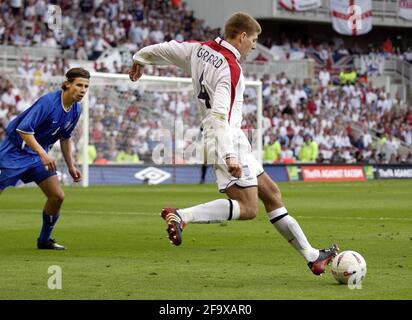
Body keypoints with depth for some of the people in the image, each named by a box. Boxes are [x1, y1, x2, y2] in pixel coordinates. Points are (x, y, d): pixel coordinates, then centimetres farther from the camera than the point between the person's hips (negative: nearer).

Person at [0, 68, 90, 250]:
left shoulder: (75, 110, 1)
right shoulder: (48, 102, -24)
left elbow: (65, 138, 17)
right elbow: (24, 129, -28)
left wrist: (71, 166, 15)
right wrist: (43, 154, -33)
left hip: (39, 155, 7)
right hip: (15, 151, -7)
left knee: (57, 196, 0)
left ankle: (44, 240, 15)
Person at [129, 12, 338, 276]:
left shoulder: (200, 49, 8)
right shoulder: (231, 68, -17)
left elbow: (165, 49, 19)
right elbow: (221, 114, -26)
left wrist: (140, 59, 39)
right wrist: (229, 155, -32)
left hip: (232, 141, 11)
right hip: (230, 141, -11)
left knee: (271, 193, 12)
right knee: (247, 208, -16)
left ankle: (312, 256, 14)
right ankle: (181, 216, -22)